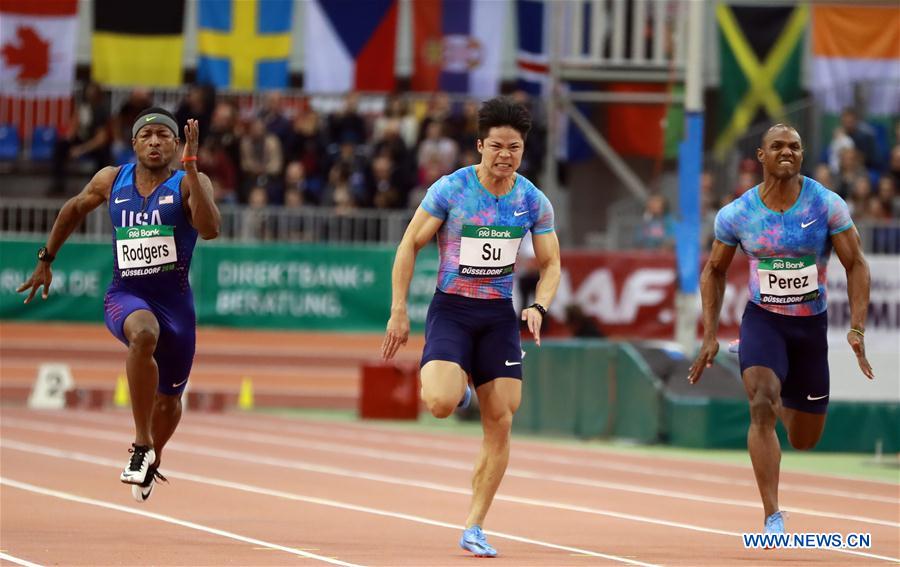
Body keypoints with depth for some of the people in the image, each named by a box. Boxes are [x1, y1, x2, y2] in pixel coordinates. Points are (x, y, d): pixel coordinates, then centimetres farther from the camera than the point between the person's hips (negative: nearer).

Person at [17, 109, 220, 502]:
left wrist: (190, 167, -27)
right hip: (125, 296, -1)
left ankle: (150, 458, 49)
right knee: (144, 334, -38)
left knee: (169, 400, 14)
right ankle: (141, 444, -32)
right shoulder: (111, 181, 4)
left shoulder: (189, 184, -4)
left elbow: (209, 229, -24)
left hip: (175, 301, 1)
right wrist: (46, 259, 25)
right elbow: (74, 209, 23)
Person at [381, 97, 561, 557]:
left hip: (499, 315, 3)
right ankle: (451, 386, 15)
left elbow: (550, 264, 9)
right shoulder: (450, 190, -9)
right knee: (441, 405, -25)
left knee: (500, 423, -1)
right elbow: (410, 245, -3)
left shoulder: (534, 202, 0)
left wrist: (538, 307, -11)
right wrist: (399, 311, -8)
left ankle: (474, 529, 7)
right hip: (451, 310, -3)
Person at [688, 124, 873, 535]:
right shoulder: (737, 214, -8)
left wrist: (857, 328, -13)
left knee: (804, 440, 12)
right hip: (762, 320, -1)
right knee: (761, 408, -28)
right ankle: (773, 517, -25)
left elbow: (856, 265, -3)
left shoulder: (827, 206, -10)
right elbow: (714, 271, 7)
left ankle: (783, 405, 51)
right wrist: (710, 336, 1)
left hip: (811, 326, 1)